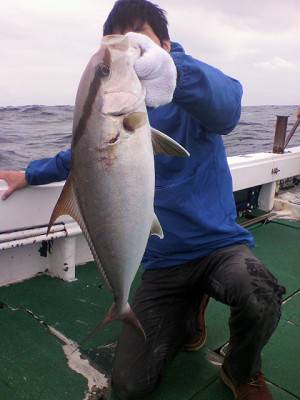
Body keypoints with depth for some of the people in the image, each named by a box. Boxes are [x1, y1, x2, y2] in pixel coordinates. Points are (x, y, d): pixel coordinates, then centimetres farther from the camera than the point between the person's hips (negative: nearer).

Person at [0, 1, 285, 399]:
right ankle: (189, 312, 25)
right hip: (162, 262, 4)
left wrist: (164, 65, -50)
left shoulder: (192, 97, -8)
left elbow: (225, 106, -33)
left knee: (260, 298, -38)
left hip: (219, 243, -3)